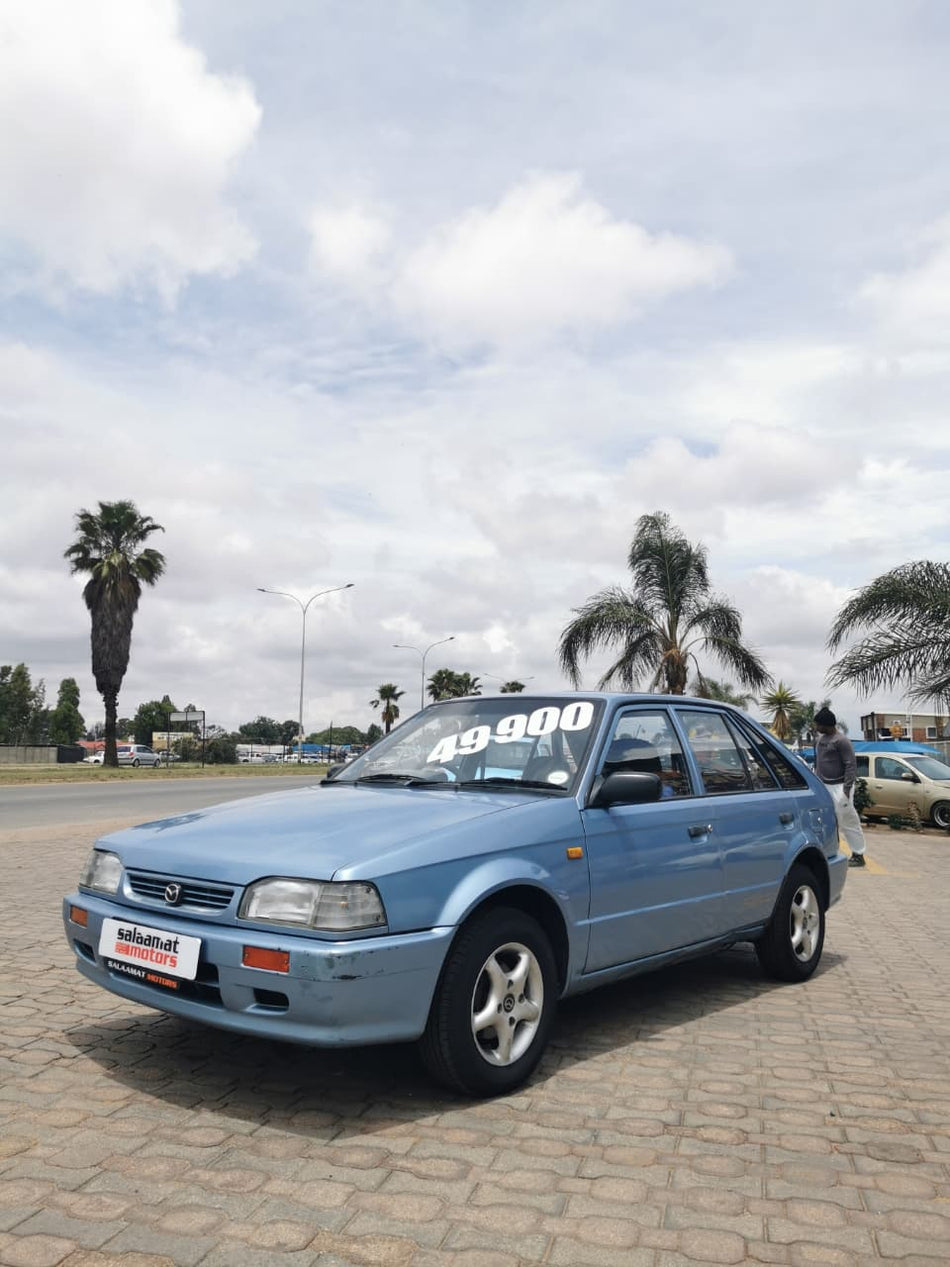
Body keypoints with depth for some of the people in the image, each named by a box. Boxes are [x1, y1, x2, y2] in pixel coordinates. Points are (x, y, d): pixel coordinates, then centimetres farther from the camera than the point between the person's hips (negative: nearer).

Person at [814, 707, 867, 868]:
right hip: (823, 787, 8)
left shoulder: (841, 740, -14)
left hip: (838, 787, -8)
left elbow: (851, 765, -15)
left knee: (848, 822, -1)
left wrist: (847, 789, -20)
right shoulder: (821, 738, 12)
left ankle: (858, 856, 9)